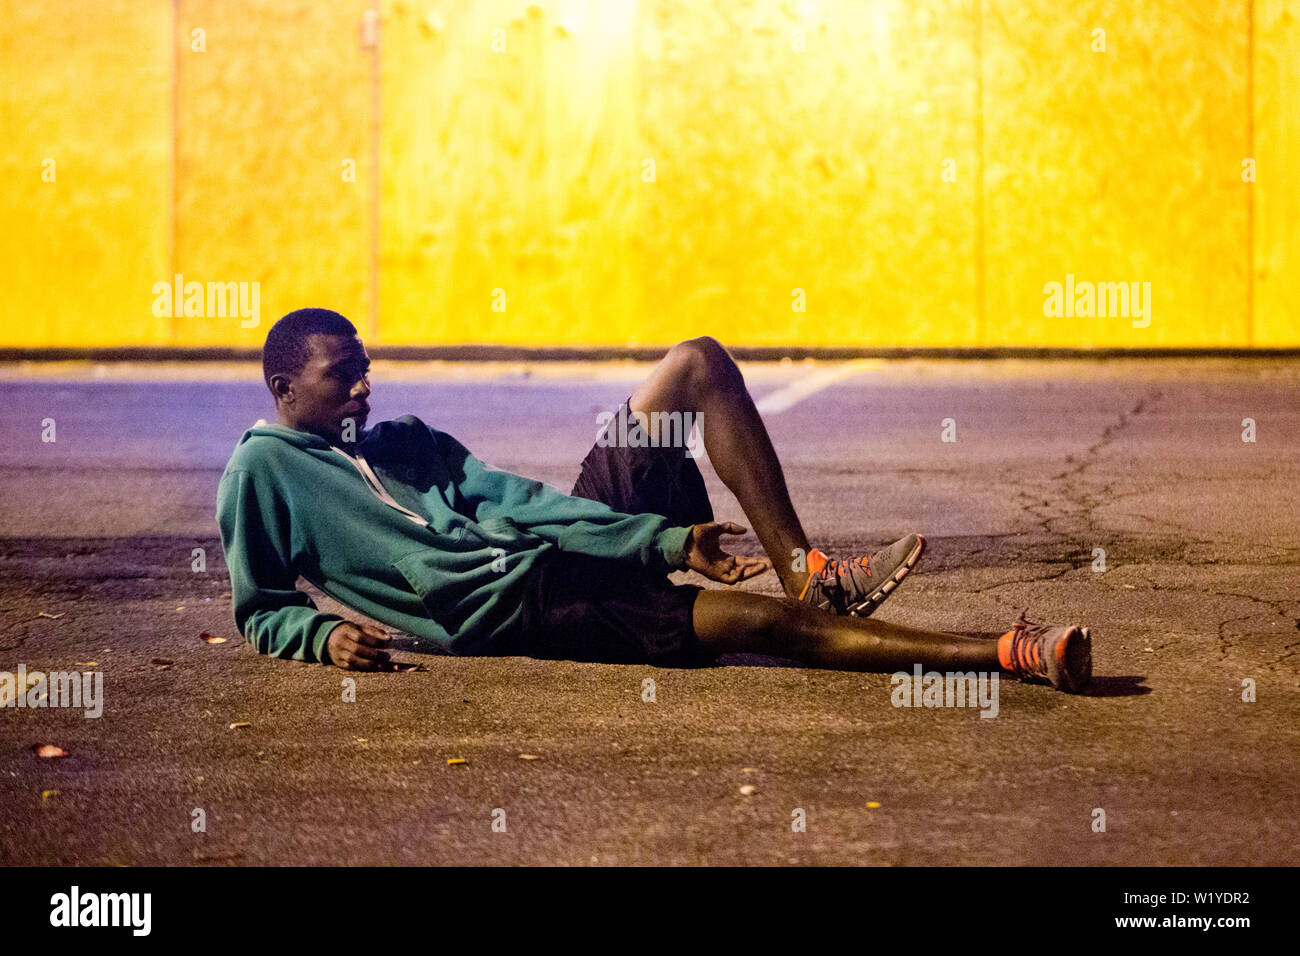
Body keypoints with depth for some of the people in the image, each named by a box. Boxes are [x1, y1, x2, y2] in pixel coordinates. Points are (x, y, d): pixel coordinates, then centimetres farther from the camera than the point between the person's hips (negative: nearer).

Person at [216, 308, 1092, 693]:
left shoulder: (404, 440, 24)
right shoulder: (262, 469, 6)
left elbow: (517, 498, 14)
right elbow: (259, 611, 5)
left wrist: (667, 540, 2)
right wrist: (326, 634, -20)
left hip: (562, 547, 8)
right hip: (501, 610, -8)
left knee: (700, 364, 1)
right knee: (766, 624, -26)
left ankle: (806, 570, -8)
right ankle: (1012, 655, -28)